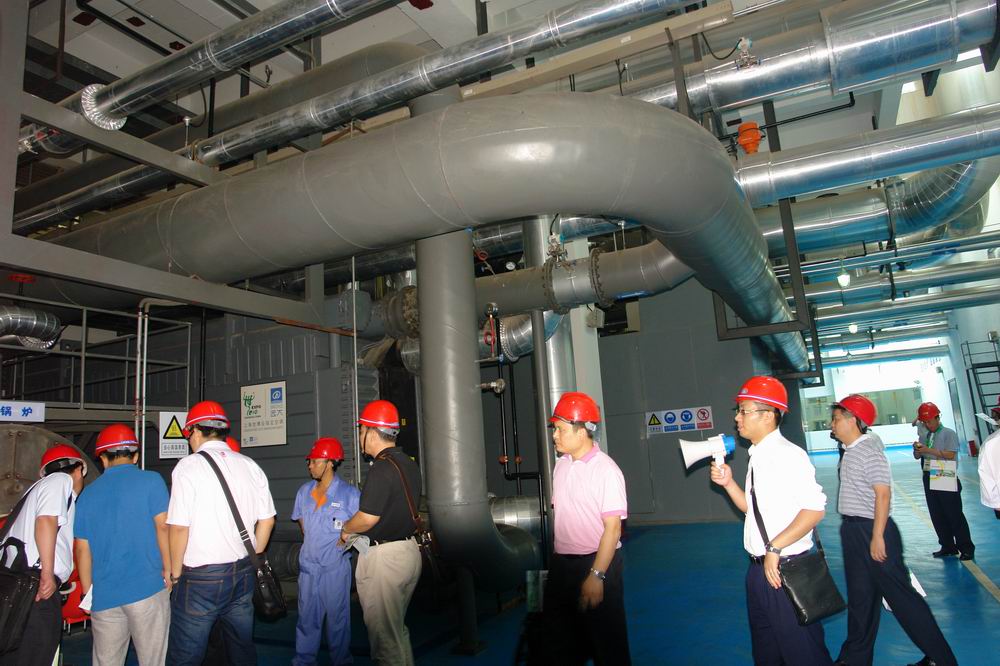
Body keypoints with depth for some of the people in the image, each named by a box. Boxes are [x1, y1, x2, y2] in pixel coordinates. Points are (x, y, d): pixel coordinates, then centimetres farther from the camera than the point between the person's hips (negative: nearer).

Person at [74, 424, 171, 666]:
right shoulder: (151, 481, -2)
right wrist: (169, 570, -2)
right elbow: (162, 526, -10)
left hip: (103, 595, 4)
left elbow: (83, 550, 10)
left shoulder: (88, 494, 10)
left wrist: (88, 593, 18)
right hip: (147, 588, -4)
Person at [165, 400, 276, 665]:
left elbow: (179, 527, -14)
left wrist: (175, 573, -1)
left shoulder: (189, 466, -9)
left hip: (201, 576, -5)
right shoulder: (250, 466, 6)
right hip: (243, 574, 5)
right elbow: (267, 519, 8)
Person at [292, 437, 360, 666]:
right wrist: (313, 545, 10)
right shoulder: (305, 491, 6)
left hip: (336, 565, -5)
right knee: (307, 615, 14)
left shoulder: (350, 493, -12)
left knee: (337, 616, 7)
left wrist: (344, 539, -11)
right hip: (308, 563, 5)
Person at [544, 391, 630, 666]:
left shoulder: (606, 470, -16)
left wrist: (596, 576, -20)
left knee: (607, 643, 10)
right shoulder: (561, 465, 5)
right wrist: (557, 560, 9)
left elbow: (612, 527, -18)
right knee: (563, 642, 20)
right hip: (561, 563, 7)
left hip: (596, 562, -7)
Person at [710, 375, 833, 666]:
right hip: (760, 567, 9)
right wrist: (728, 483, 1)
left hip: (785, 570, -9)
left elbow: (814, 509, -25)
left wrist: (775, 549, -25)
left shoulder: (788, 455, -18)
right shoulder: (757, 457, 8)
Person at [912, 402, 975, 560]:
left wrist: (929, 450, -21)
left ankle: (966, 548, 8)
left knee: (954, 514, -2)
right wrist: (917, 449, -7)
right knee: (936, 515, 10)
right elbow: (917, 456, 14)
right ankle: (948, 547, 20)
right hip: (929, 479, 6)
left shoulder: (948, 433, -6)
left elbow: (950, 454, -18)